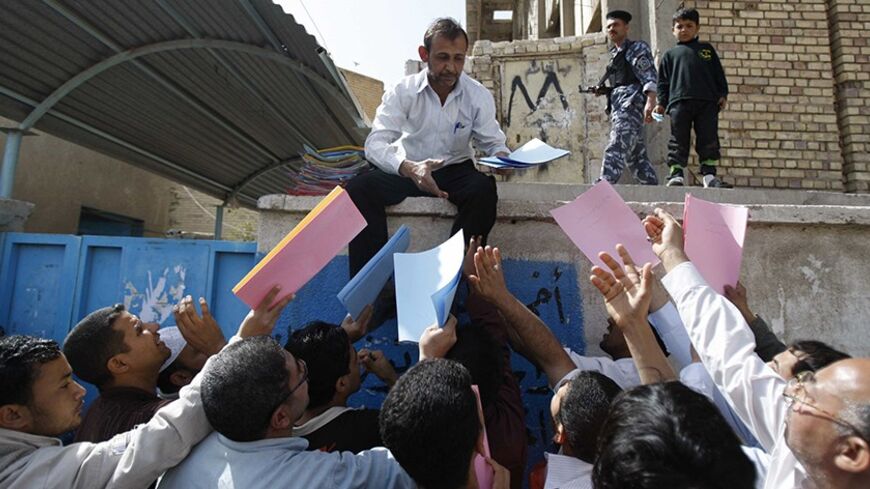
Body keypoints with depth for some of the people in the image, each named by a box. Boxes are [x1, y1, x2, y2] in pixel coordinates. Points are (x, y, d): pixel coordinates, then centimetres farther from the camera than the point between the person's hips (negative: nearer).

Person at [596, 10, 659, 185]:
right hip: (618, 106, 9)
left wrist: (650, 102, -23)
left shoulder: (637, 48, 2)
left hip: (631, 104, -8)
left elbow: (649, 78, -10)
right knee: (637, 153, 9)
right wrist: (603, 91, 13)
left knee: (616, 148, -21)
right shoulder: (615, 54, 24)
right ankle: (652, 185, 14)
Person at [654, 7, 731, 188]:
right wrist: (661, 102, 1)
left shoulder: (707, 49, 20)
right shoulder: (670, 54, 17)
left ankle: (709, 175, 1)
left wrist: (723, 94, 6)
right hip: (679, 102, -1)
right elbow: (663, 80, 12)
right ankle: (677, 174, -3)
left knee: (709, 140, -2)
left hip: (707, 102, 1)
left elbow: (719, 74, 17)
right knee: (679, 141, -4)